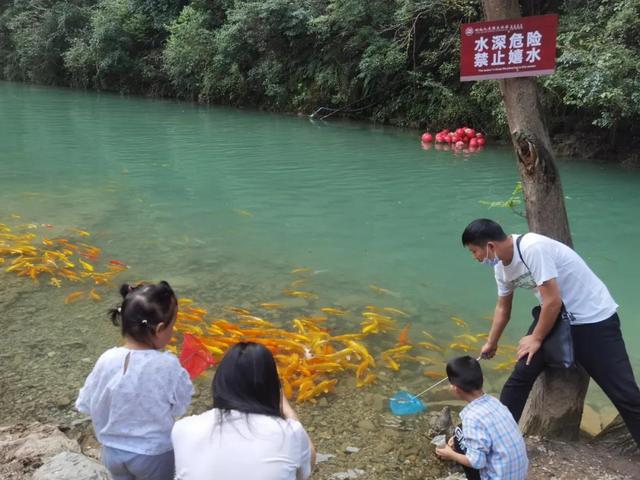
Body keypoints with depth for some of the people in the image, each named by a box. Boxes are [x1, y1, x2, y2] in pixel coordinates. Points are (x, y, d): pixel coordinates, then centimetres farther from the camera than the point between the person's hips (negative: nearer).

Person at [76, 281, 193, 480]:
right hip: (155, 453, -3)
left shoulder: (106, 360, -20)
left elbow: (86, 404, -6)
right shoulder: (168, 365, -28)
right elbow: (181, 405, -13)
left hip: (114, 450, 3)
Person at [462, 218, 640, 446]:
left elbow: (553, 301, -26)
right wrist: (491, 343, 29)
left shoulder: (533, 248, -28)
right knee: (521, 374, 0)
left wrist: (536, 339, -12)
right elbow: (503, 307, 17)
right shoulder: (501, 266, 0)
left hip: (595, 319, -7)